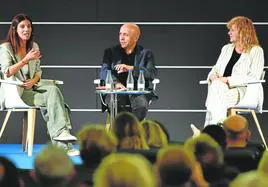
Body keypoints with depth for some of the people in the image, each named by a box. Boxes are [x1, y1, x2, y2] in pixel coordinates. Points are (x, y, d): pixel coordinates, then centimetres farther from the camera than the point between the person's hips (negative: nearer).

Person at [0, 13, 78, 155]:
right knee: (51, 99, -28)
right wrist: (26, 60, -21)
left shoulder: (33, 46, 17)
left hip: (32, 87, 5)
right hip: (16, 91, -5)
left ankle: (61, 133, -36)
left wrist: (33, 81, -4)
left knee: (53, 90, -29)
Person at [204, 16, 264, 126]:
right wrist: (213, 75, -2)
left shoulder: (256, 51, 1)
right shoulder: (227, 48, 22)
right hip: (223, 88, 6)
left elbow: (253, 77, -9)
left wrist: (228, 79, -16)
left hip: (245, 91, -6)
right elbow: (216, 68, 24)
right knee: (215, 85, -29)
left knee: (217, 87, -32)